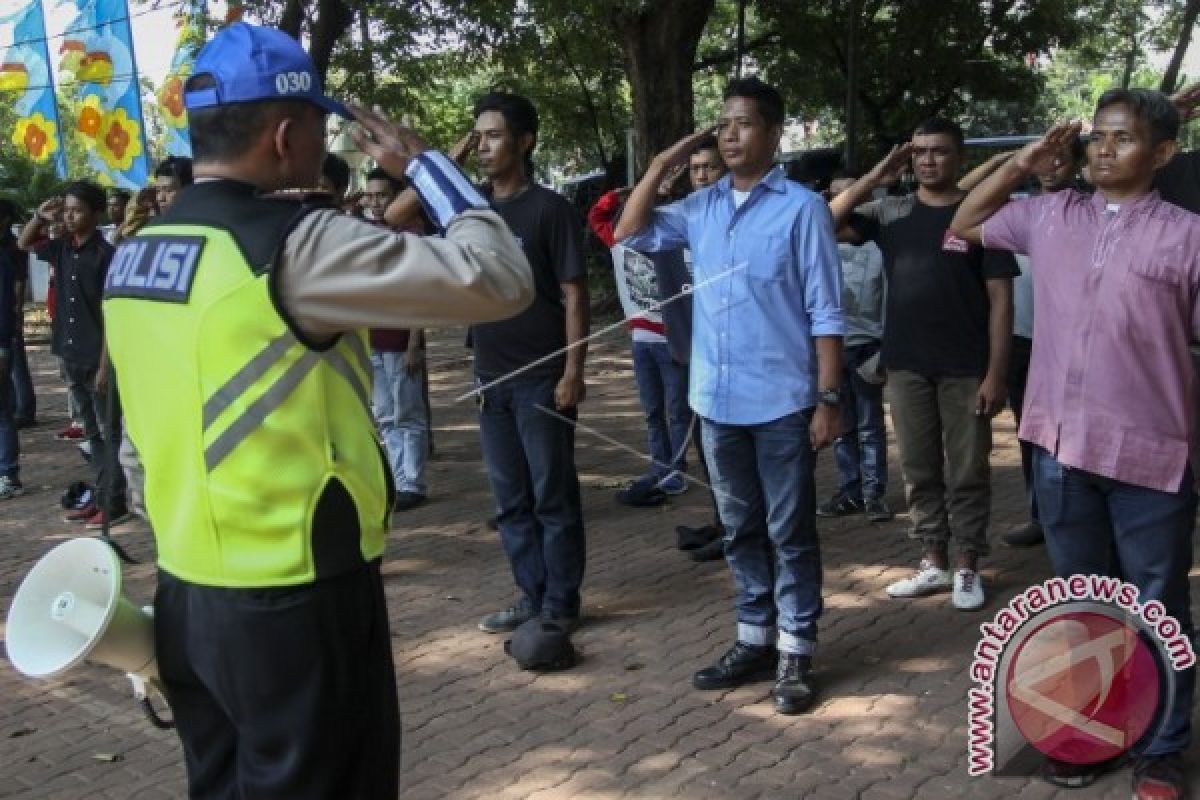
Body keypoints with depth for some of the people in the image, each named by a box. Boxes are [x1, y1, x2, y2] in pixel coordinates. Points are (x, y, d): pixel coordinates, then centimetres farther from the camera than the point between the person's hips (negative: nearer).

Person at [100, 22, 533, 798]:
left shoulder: (136, 254, 6)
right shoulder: (295, 245, -19)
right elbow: (499, 278, -18)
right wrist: (424, 163, -7)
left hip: (188, 593, 8)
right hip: (295, 603, -8)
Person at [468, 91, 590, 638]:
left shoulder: (549, 209, -6)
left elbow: (574, 295, -9)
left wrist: (573, 373, -15)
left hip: (542, 378, -6)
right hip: (491, 377, 6)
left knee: (553, 497, 2)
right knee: (510, 500, 12)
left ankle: (560, 604, 11)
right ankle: (531, 596, 23)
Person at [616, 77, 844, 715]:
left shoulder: (801, 208, -6)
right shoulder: (703, 206, 8)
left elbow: (826, 313, -7)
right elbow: (631, 234, 12)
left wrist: (829, 398, -11)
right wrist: (660, 166, 3)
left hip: (781, 401, -5)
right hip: (717, 399, 5)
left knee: (789, 532, 4)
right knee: (740, 530, 15)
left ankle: (796, 653, 14)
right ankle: (754, 639, 27)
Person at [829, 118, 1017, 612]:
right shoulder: (891, 213, 6)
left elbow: (1000, 299, -4)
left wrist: (996, 372, -10)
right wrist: (874, 178, -10)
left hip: (965, 370, -3)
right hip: (906, 367, 3)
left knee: (967, 473, 5)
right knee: (920, 471, 11)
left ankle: (968, 569, 16)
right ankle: (934, 563, 23)